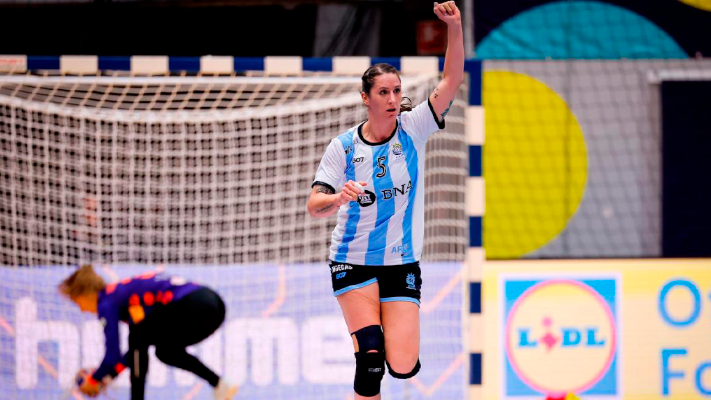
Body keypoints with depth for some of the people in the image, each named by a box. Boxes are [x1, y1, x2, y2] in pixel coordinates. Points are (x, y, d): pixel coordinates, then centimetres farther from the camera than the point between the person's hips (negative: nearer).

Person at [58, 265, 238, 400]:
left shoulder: (106, 303, 3)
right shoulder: (124, 294, 29)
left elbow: (112, 356, -1)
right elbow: (138, 350, 37)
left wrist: (93, 381, 14)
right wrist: (109, 377, 36)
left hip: (191, 306, -9)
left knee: (138, 338, 9)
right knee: (165, 351, 26)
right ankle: (219, 384, 15)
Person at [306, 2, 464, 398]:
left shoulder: (413, 129, -3)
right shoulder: (343, 146, -4)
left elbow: (451, 82, -14)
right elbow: (314, 205, -8)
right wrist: (339, 198, -32)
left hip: (402, 263, 1)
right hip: (353, 262, -1)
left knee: (404, 366, -11)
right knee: (371, 358, -19)